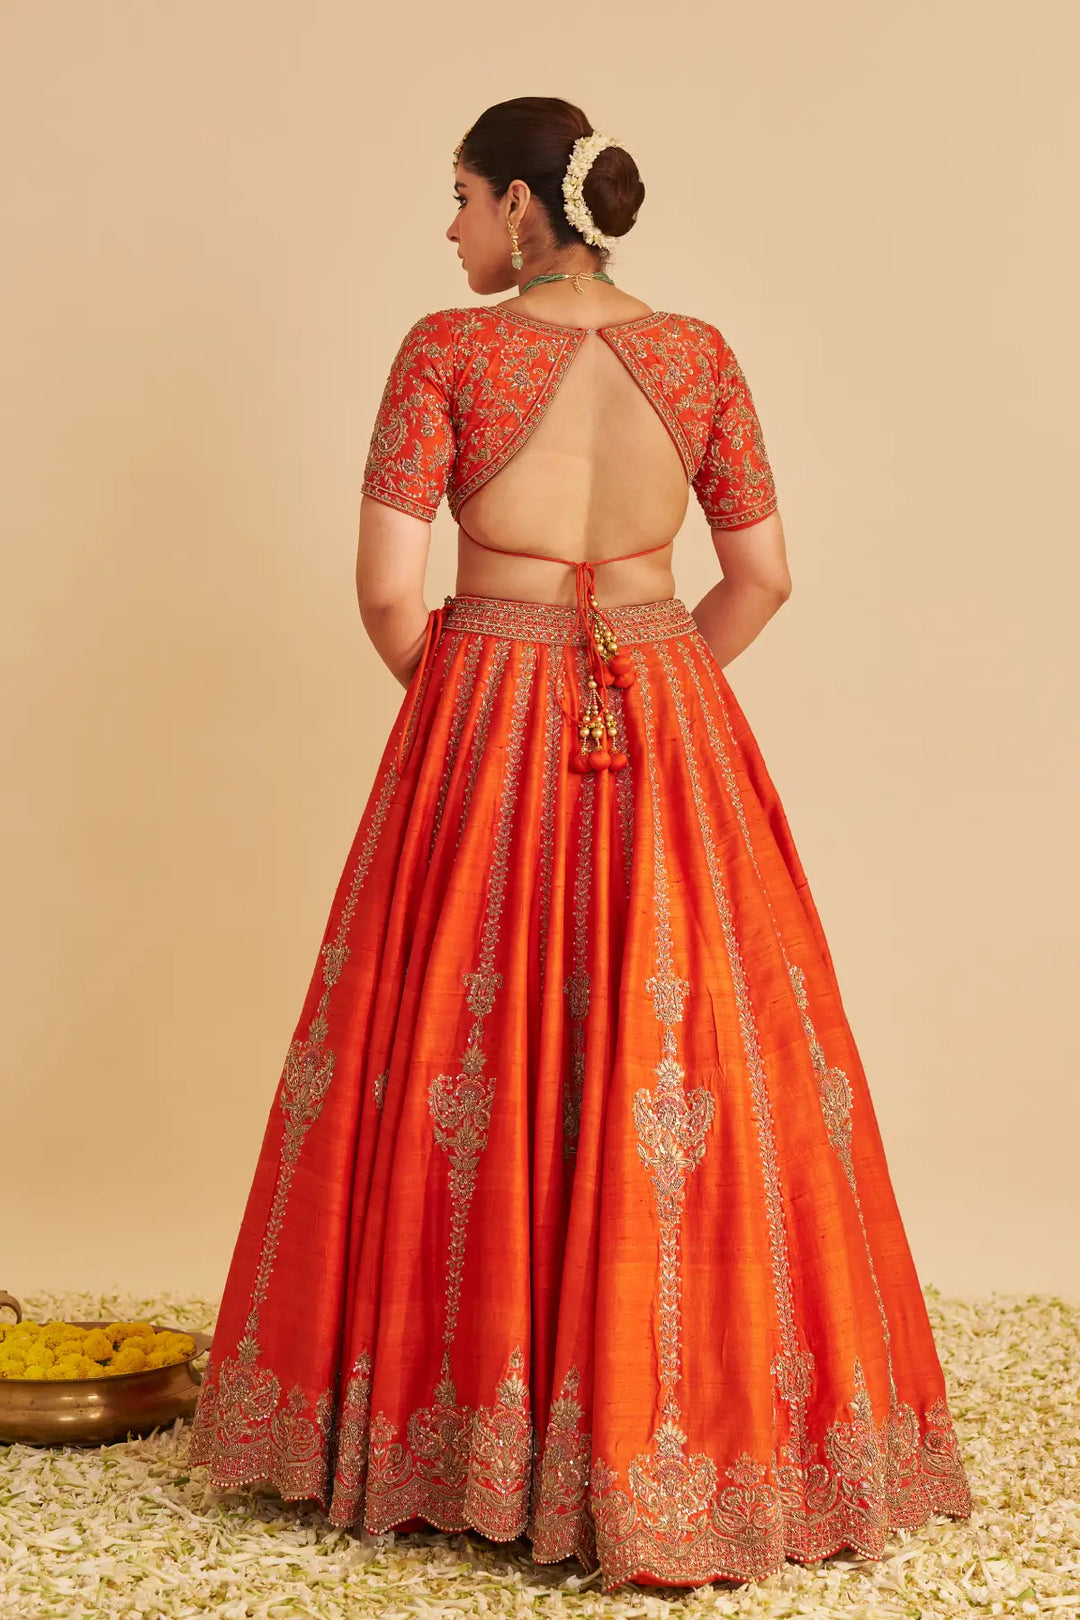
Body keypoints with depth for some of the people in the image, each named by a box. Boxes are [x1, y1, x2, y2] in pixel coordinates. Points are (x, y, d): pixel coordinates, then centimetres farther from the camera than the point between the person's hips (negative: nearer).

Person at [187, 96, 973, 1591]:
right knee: (681, 1058, 8)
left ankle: (464, 1421, 21)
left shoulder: (447, 348, -7)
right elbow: (763, 573, 4)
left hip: (484, 725, -2)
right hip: (670, 736, 2)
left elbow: (388, 587, -11)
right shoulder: (698, 355, 2)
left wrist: (459, 706, 7)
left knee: (466, 1055, 9)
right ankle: (686, 1428, 16)